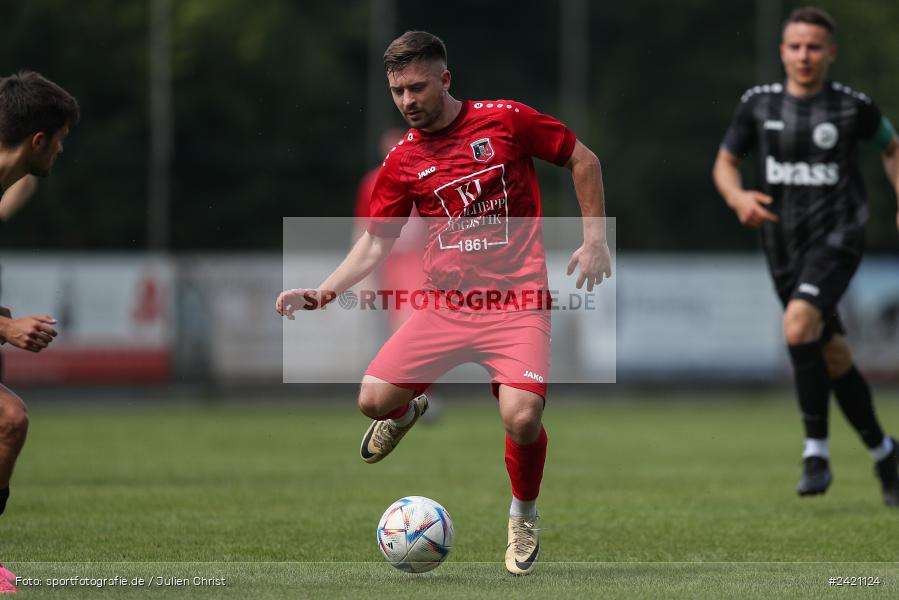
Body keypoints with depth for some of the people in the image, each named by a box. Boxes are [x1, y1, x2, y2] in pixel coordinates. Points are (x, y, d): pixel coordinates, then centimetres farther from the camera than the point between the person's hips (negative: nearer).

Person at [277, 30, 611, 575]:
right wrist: (325, 291, -5)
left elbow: (583, 160, 7)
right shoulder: (401, 162, 5)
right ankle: (409, 409, 28)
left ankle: (524, 518, 8)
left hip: (517, 301, -3)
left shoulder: (506, 120, -3)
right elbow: (376, 242, 10)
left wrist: (595, 237, 1)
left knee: (522, 419, -25)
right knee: (374, 399, -14)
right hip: (445, 306, 3)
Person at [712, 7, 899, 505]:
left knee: (798, 325, -28)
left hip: (836, 236, -4)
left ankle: (816, 450, -22)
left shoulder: (852, 107, -3)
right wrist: (738, 198, -9)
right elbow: (724, 163, 12)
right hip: (783, 245, 4)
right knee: (833, 358, 10)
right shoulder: (758, 104, 4)